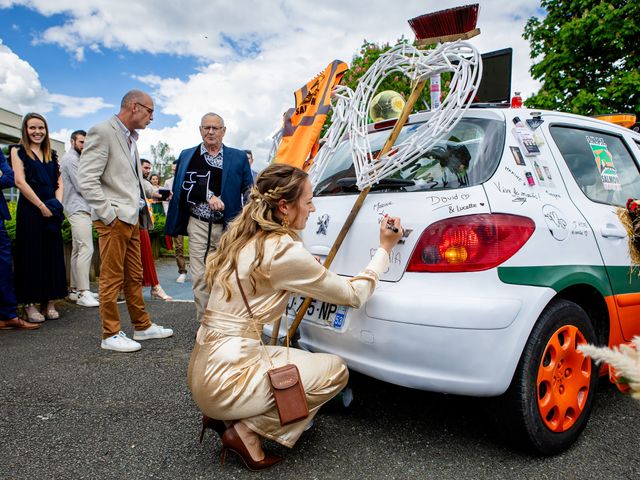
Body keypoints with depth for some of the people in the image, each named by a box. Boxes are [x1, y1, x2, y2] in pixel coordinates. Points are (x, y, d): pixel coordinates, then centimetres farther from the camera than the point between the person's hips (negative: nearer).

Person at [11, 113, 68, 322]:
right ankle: (29, 304, 5)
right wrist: (42, 206, -13)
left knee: (52, 255, 4)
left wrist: (57, 203, -5)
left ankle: (49, 302, 11)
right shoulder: (18, 151, 3)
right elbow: (20, 181, -7)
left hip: (51, 210, 4)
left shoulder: (52, 154, 16)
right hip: (29, 209, -4)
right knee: (31, 255, -2)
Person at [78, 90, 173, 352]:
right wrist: (109, 214, -18)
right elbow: (86, 180, -16)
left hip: (132, 219, 9)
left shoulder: (130, 138, 17)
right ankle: (111, 335, 11)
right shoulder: (102, 132, -10)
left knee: (135, 277, 15)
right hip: (114, 220, -9)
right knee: (112, 279, 0)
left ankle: (143, 326, 24)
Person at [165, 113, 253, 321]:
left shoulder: (238, 157, 7)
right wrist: (209, 196, -17)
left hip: (228, 226, 0)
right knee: (200, 278, 0)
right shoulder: (187, 156, 9)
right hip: (199, 226, 1)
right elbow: (183, 187, -3)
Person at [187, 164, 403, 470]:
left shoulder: (244, 237, 6)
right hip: (226, 378, -8)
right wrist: (385, 249, 4)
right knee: (335, 371, 4)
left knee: (306, 361, 22)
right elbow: (353, 296, -7)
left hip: (204, 369, 9)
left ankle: (225, 415, 13)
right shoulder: (283, 250, -18)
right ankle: (246, 430, 2)